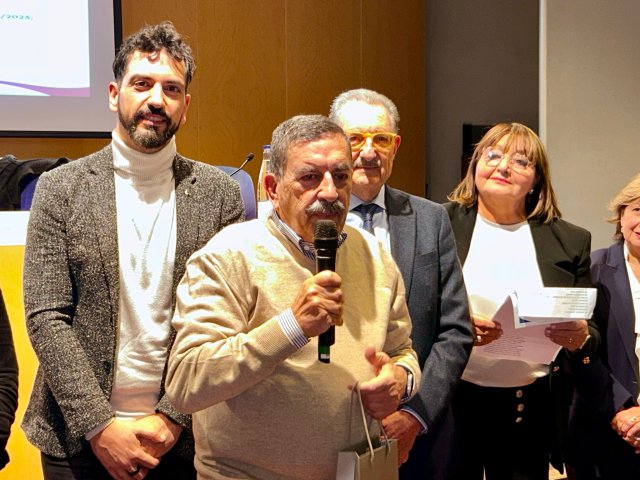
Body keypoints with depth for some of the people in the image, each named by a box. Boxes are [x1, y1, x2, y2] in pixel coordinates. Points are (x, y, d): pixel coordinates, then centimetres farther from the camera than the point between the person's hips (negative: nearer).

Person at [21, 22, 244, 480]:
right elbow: (45, 318, -7)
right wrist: (99, 426, -13)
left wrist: (173, 417, -11)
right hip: (77, 438, 0)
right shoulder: (60, 188, -3)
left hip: (182, 437, 1)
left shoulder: (218, 193, -1)